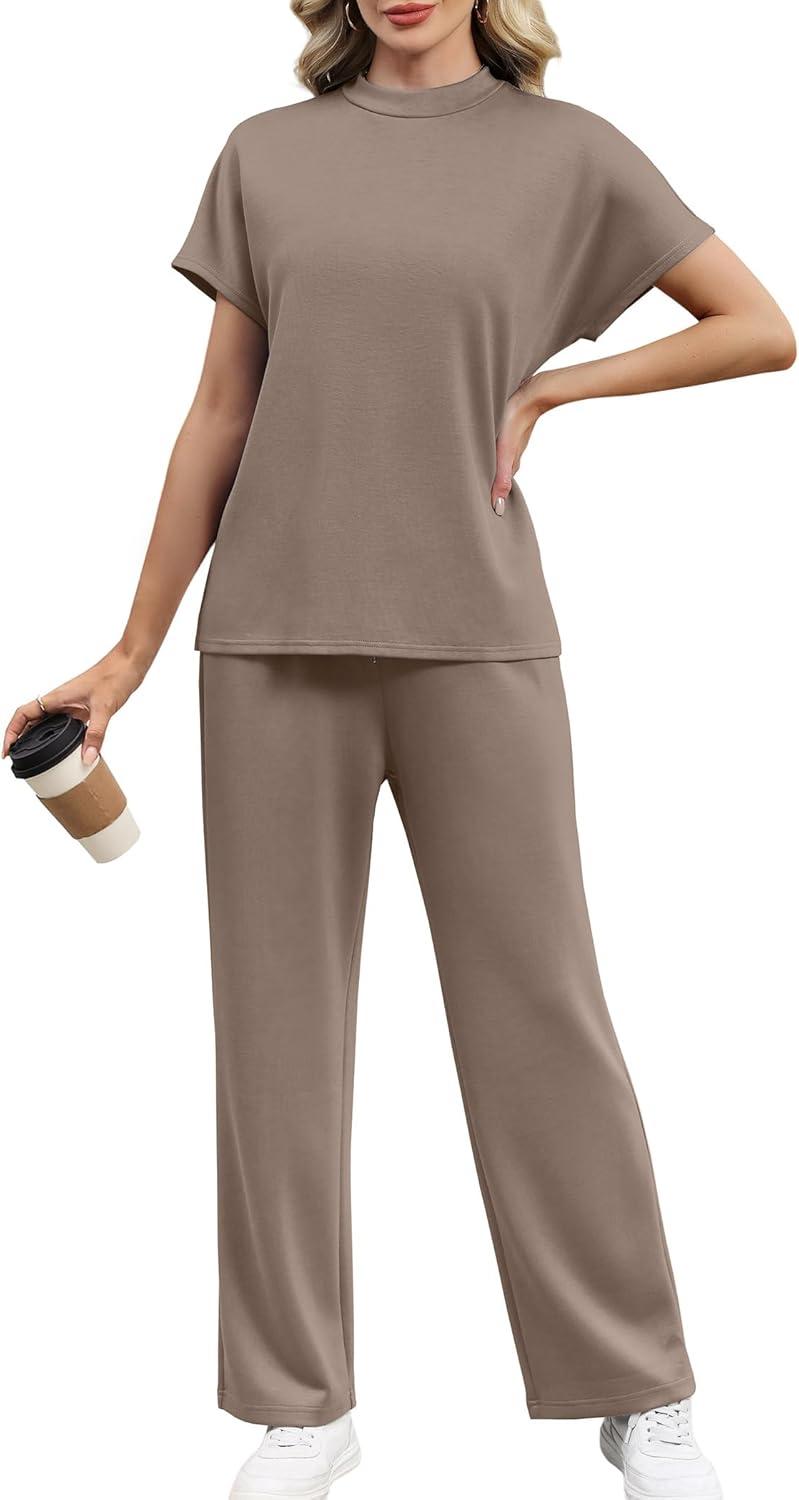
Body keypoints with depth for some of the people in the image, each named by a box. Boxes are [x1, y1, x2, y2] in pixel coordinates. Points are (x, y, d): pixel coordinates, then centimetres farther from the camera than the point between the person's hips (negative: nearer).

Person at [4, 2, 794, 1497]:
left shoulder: (565, 151, 6)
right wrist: (128, 657, 8)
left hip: (474, 635, -2)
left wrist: (549, 385, 0)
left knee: (540, 1010, 3)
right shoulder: (269, 154, 10)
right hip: (276, 641, 2)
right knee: (278, 1017, 5)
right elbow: (219, 421, 10)